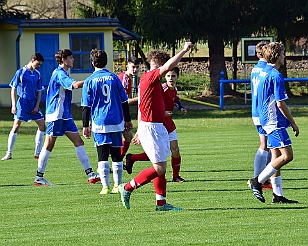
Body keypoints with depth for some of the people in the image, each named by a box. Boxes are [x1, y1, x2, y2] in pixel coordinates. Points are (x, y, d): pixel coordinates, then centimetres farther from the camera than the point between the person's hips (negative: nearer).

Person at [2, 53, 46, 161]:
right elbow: (13, 89, -5)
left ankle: (38, 153, 10)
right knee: (16, 126, -8)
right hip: (23, 103, -5)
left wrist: (37, 106, 1)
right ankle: (9, 153, -3)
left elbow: (39, 91, 11)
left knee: (42, 126, 1)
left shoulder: (37, 74, 8)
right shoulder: (21, 72, -7)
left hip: (34, 104, 5)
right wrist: (14, 105, -12)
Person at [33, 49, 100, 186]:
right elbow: (75, 85, -31)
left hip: (65, 115, 10)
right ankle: (39, 177, 5)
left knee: (78, 142, 2)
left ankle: (90, 174, -1)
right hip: (56, 115, -10)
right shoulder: (60, 74, -15)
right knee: (49, 145, -2)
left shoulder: (61, 73, 16)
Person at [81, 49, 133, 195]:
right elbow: (124, 101, 9)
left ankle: (105, 186, -10)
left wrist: (85, 126, 4)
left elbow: (86, 106, -2)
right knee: (116, 155, 11)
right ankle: (117, 185, 15)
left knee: (102, 156, -2)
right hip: (116, 123, 2)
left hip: (99, 124, -2)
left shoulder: (90, 81, -3)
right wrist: (128, 120, 18)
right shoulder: (114, 78, 4)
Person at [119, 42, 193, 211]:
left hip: (157, 127, 11)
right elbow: (168, 66, -31)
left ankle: (161, 203, 12)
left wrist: (140, 130, 27)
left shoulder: (146, 79, 16)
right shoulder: (150, 77, -14)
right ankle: (127, 188, 1)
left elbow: (141, 107, 22)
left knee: (161, 168, 10)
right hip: (150, 128, -11)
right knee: (159, 169, -9)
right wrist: (184, 50, -22)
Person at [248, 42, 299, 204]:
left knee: (277, 157, 10)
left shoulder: (262, 72, 13)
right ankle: (258, 181, -9)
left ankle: (278, 195, 9)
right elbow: (280, 104, -18)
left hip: (267, 120, 10)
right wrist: (293, 123, -9)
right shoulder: (276, 76, -16)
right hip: (275, 121, -10)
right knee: (287, 155, -10)